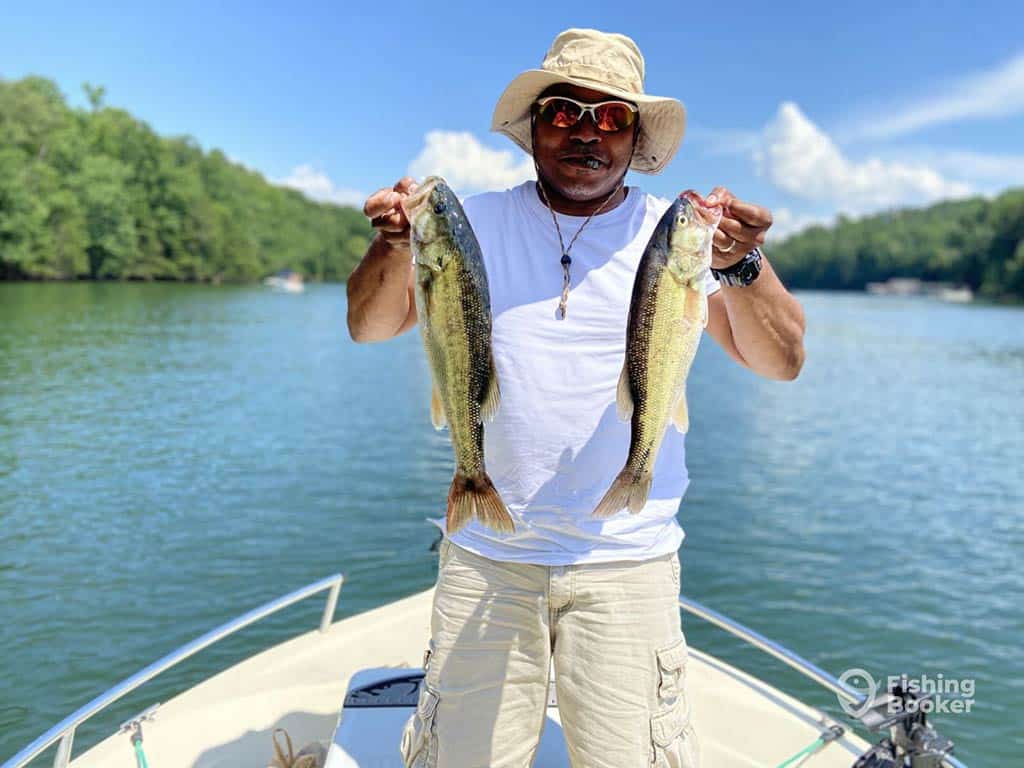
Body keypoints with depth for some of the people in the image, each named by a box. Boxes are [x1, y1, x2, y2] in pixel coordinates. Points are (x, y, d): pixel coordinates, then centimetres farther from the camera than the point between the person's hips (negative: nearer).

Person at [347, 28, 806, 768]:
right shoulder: (477, 223, 2)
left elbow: (783, 361, -7)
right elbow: (369, 326, -2)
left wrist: (742, 267, -25)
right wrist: (397, 243, -21)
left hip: (627, 562, 0)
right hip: (485, 555, 1)